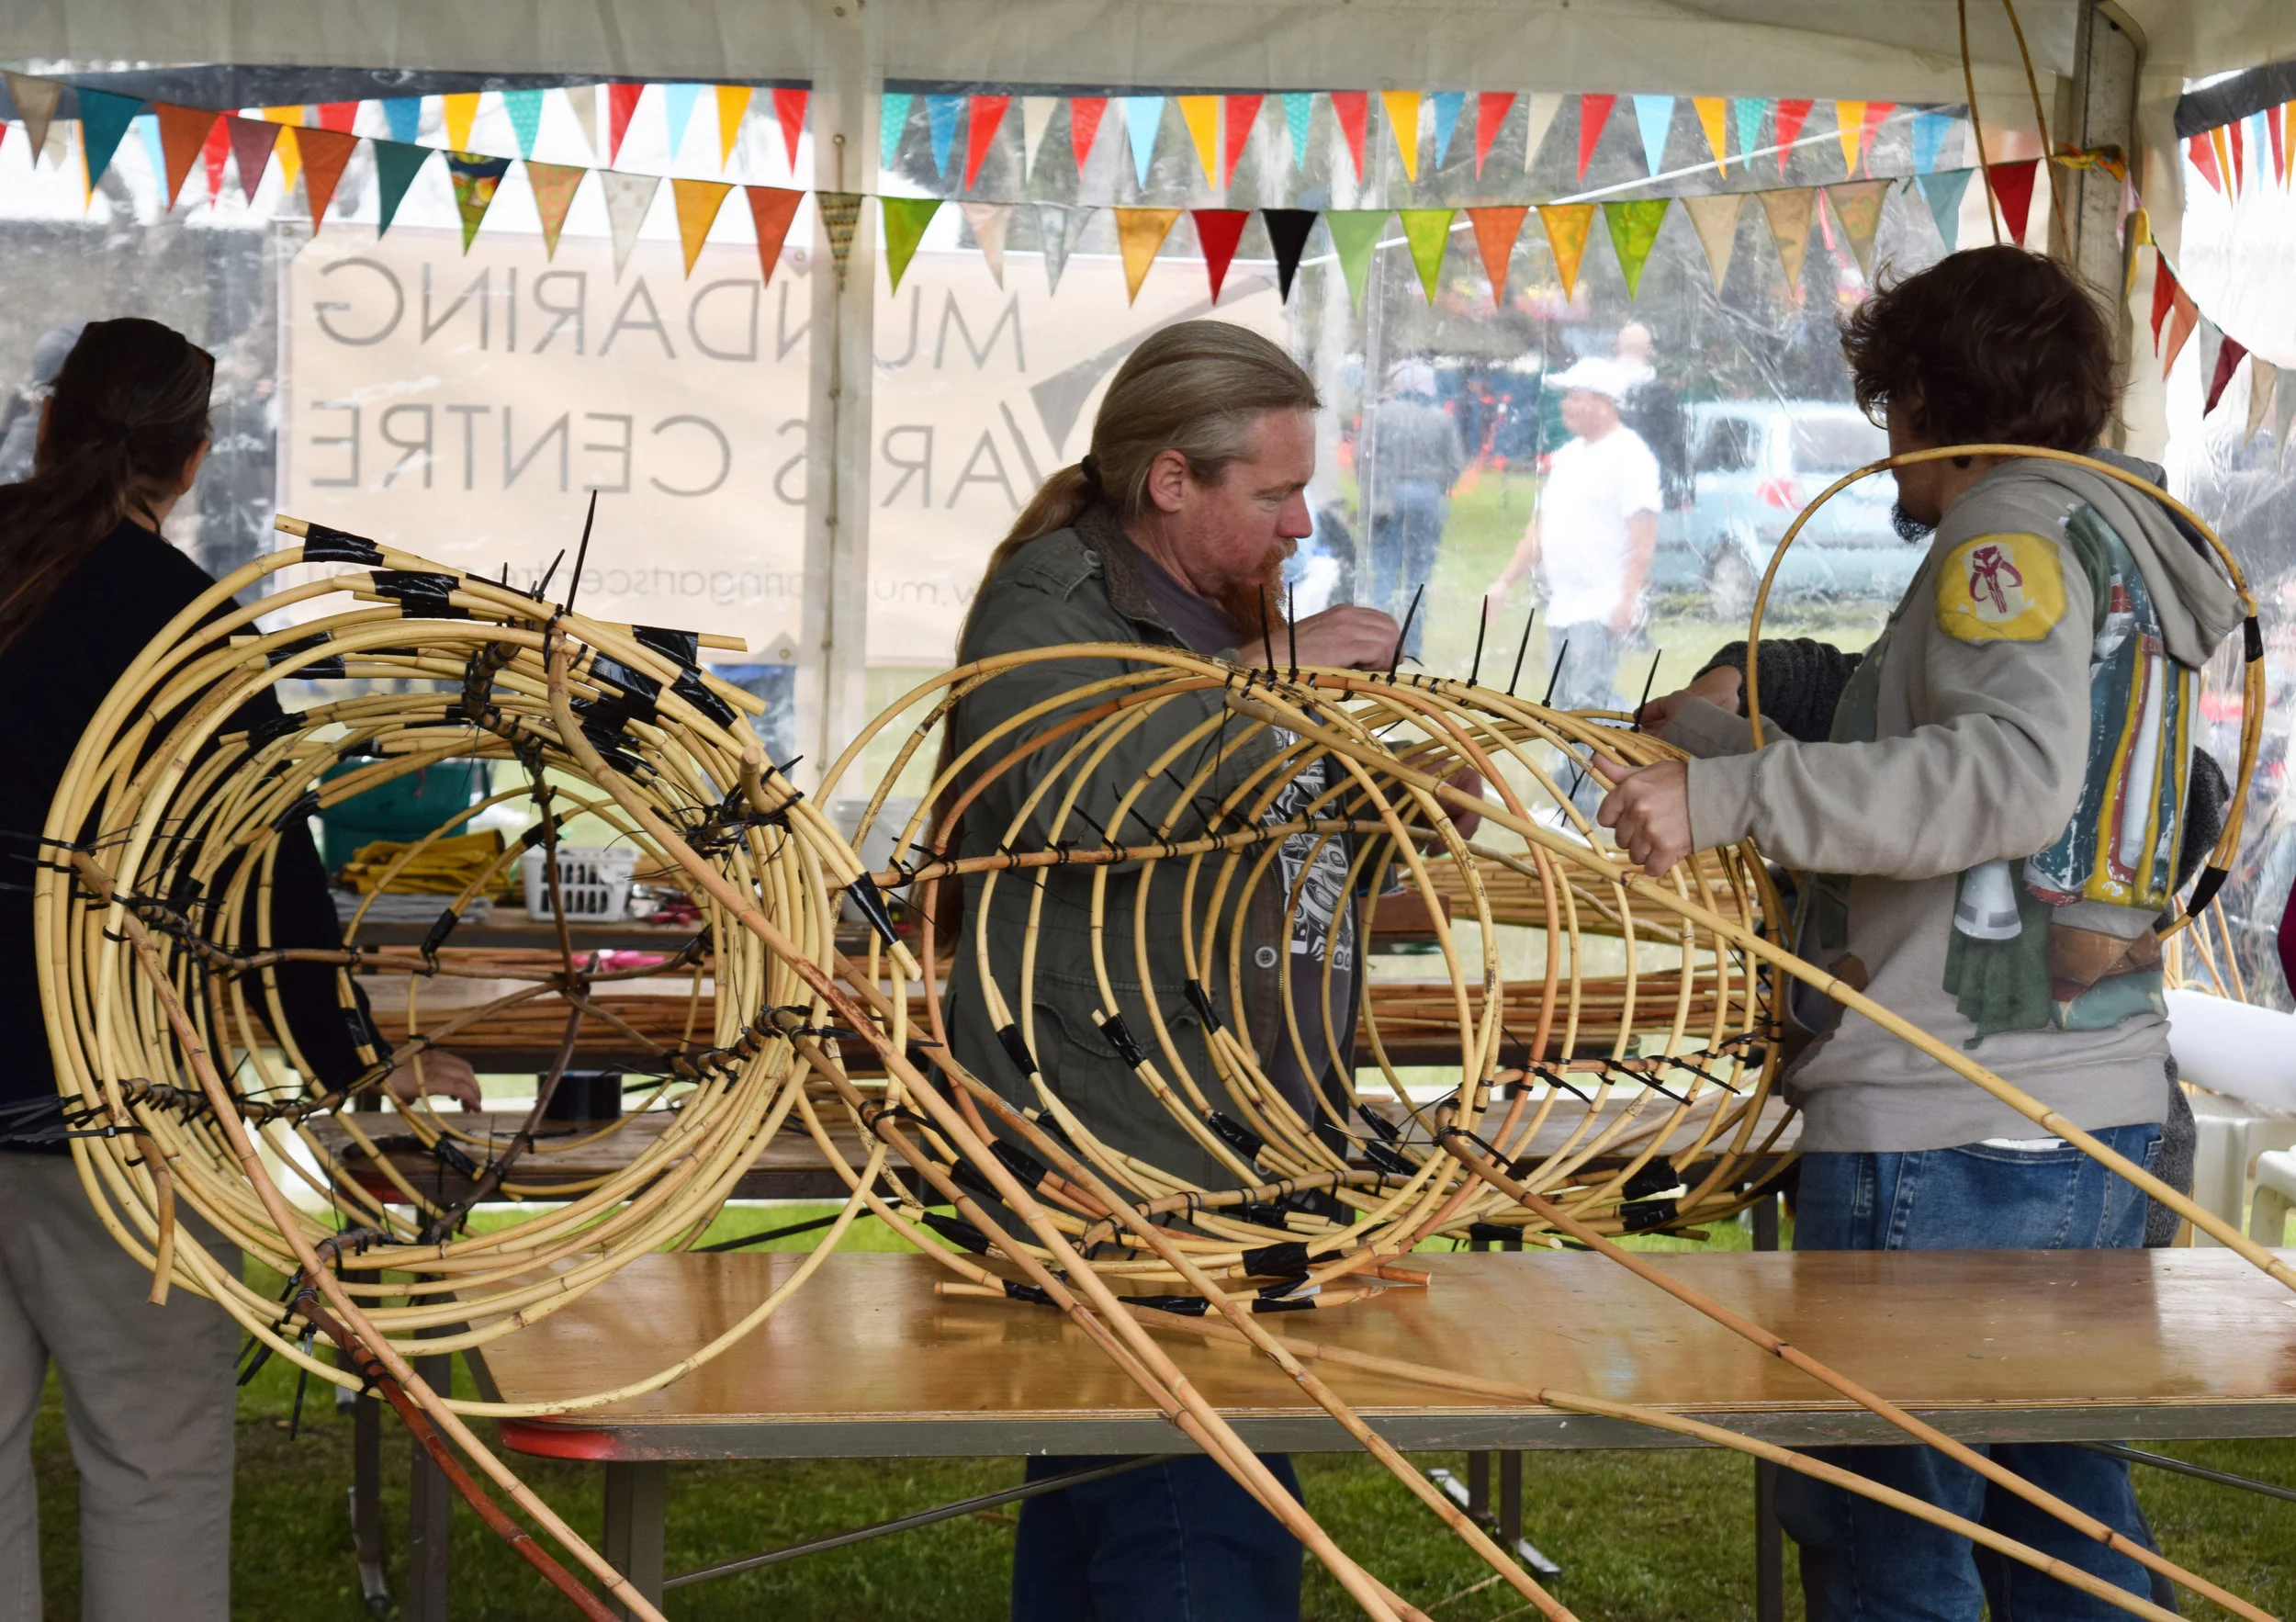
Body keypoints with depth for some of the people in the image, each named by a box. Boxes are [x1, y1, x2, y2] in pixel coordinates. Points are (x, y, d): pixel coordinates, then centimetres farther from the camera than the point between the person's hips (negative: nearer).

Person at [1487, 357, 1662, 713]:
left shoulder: (1628, 454, -11)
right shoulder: (1567, 456, 17)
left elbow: (1643, 536, -17)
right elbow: (1540, 525, 23)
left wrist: (1627, 599, -24)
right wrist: (1506, 581, 19)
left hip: (1601, 610, -9)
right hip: (1562, 608, 9)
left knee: (1587, 700, -18)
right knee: (1564, 703, 11)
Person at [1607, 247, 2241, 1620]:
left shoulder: (2013, 529, -8)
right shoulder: (2131, 551, 21)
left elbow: (2013, 775, -25)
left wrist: (1727, 799, -28)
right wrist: (1722, 741, 36)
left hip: (1946, 1142, -10)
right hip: (2106, 1112, 10)